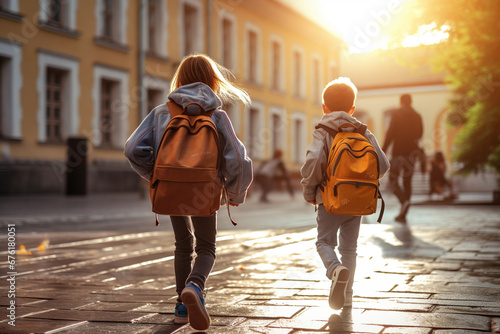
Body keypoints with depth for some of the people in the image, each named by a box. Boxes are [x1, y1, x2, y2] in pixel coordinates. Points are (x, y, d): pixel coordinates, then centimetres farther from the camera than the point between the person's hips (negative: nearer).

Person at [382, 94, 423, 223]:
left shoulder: (396, 114, -5)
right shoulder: (417, 116, 7)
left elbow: (390, 134, -10)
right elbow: (419, 135, 12)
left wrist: (384, 150, -6)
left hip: (398, 151, -5)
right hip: (412, 152, 5)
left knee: (393, 179, 4)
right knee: (407, 181, 9)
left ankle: (404, 201, -23)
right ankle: (403, 215, 8)